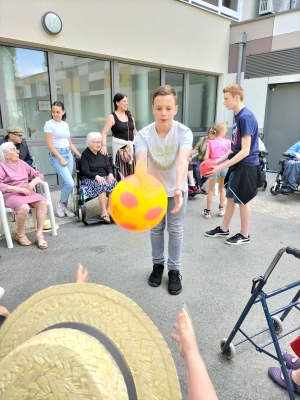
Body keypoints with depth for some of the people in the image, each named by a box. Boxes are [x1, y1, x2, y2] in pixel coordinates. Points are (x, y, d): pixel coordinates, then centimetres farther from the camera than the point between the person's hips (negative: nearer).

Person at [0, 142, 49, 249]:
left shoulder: (21, 163, 14)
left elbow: (39, 175, 13)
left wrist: (33, 182, -8)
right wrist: (19, 189, -20)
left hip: (26, 192, 5)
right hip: (10, 194, -5)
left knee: (42, 202, -25)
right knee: (24, 207, -35)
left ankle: (39, 234, -20)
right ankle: (20, 234, -8)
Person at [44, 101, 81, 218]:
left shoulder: (65, 124, 13)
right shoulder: (49, 124, -4)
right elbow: (49, 144, -10)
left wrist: (80, 155, 14)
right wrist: (60, 158, -15)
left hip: (68, 155, 6)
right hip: (57, 156, -6)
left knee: (66, 183, 7)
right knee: (70, 183, -15)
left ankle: (64, 206, 19)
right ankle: (61, 203, 9)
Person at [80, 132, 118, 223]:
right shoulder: (85, 154, 0)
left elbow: (108, 166, 11)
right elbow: (85, 171, -9)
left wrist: (110, 174, -13)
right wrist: (96, 176, -27)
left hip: (104, 177, 5)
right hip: (90, 179, -4)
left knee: (114, 183, -28)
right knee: (102, 185, -36)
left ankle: (109, 210, -24)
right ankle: (104, 212, -32)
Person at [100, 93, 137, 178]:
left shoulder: (130, 115, 10)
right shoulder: (112, 117, -6)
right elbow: (104, 133, -11)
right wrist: (104, 145, -26)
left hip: (131, 145, 5)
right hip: (119, 146, -5)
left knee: (132, 170, 9)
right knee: (120, 171, -4)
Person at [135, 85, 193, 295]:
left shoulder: (184, 132, -23)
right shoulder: (144, 134, -21)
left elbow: (182, 161, -39)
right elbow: (140, 163, -35)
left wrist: (178, 189, -56)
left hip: (177, 188, -1)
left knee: (176, 230, 8)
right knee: (156, 228, 14)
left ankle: (175, 270, 25)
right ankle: (158, 264, 35)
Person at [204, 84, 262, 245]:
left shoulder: (246, 117, -21)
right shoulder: (238, 116, 8)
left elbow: (245, 151, -24)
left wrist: (221, 168, -25)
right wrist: (219, 160, 9)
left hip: (246, 165, -9)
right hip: (238, 164, 9)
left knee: (242, 200, 5)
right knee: (231, 197, 16)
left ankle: (244, 235, 23)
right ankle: (224, 229, 31)